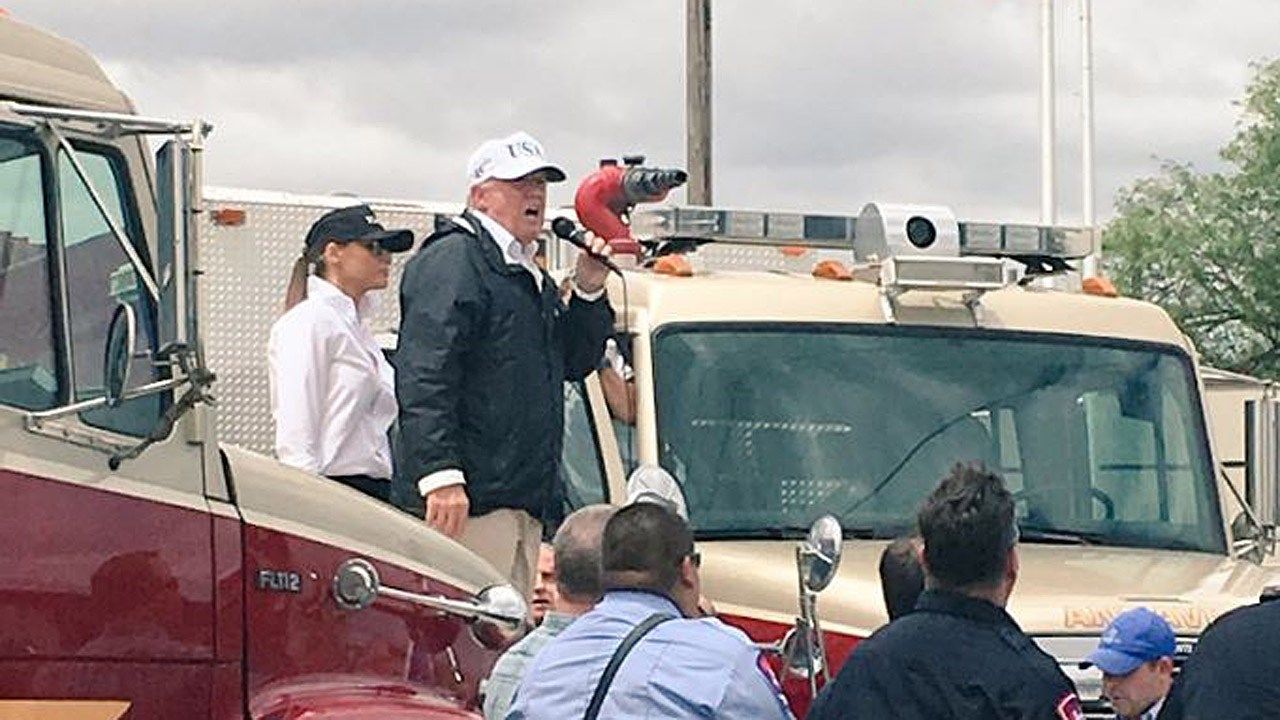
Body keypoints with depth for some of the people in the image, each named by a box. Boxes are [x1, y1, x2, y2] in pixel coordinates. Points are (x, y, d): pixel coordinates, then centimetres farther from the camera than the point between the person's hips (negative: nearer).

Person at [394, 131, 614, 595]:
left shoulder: (530, 275, 24)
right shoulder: (452, 262, -8)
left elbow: (575, 363, 27)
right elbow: (423, 378, -18)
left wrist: (589, 293, 10)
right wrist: (441, 474, -27)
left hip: (524, 500, 10)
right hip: (469, 499, -10)